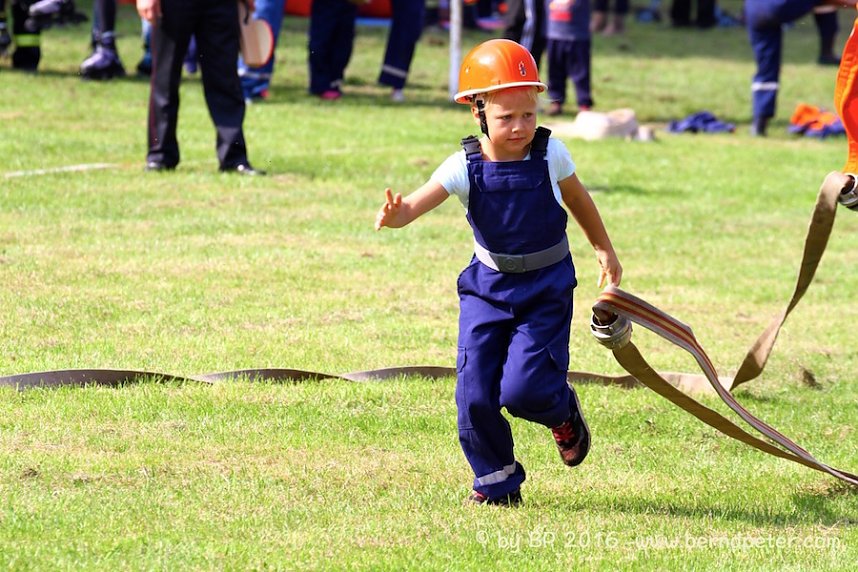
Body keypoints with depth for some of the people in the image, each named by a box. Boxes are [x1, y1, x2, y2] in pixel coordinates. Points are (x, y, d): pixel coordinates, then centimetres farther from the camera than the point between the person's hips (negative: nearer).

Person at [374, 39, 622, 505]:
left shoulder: (550, 155, -12)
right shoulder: (466, 167, -15)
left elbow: (578, 199, 8)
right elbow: (418, 203, -28)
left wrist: (604, 249, 21)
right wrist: (395, 215, -52)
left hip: (546, 289, -1)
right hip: (487, 287, 1)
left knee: (523, 388, -14)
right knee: (475, 393, -4)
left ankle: (564, 414, 22)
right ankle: (496, 481, 17)